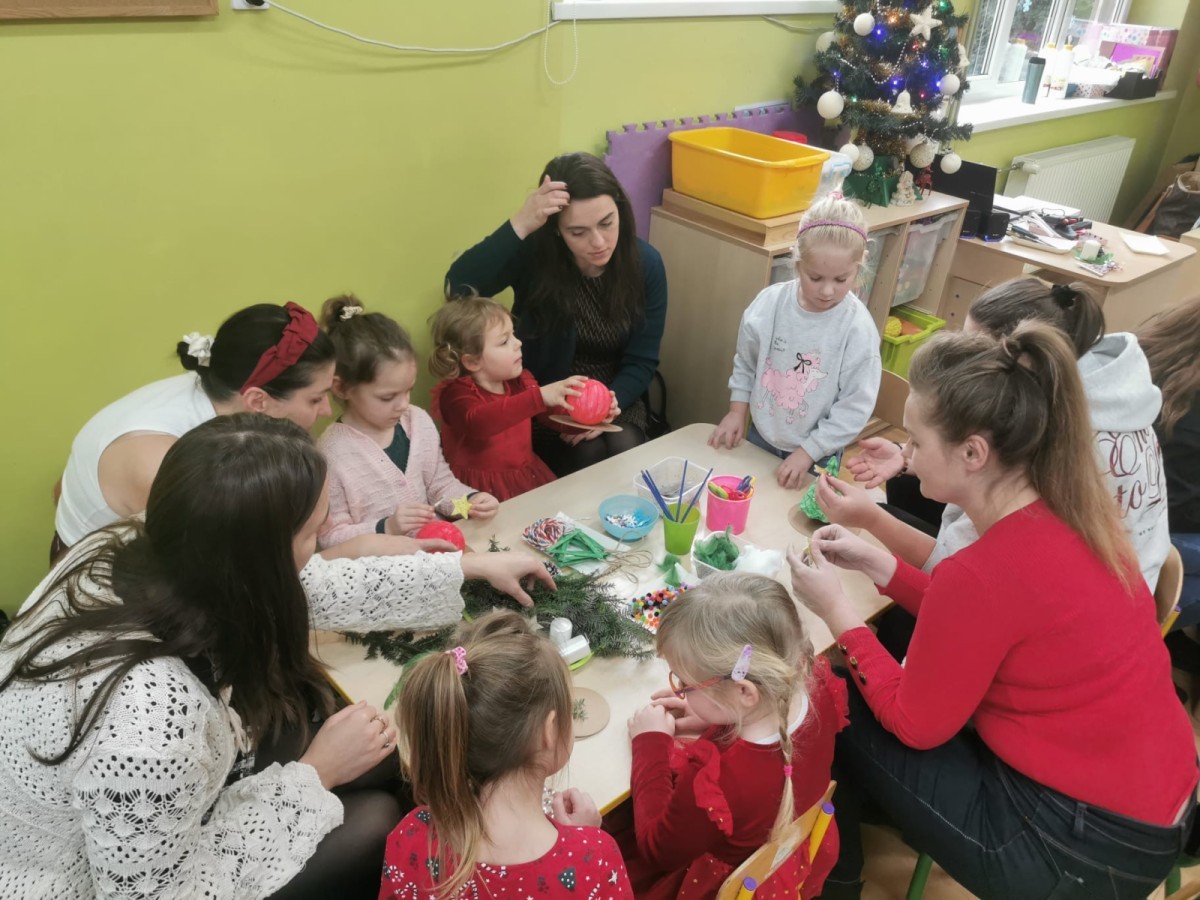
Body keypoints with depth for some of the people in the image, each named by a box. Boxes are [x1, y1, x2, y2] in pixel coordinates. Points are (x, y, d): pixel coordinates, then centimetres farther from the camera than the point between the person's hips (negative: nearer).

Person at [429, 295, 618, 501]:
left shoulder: (520, 381, 7)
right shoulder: (456, 393, -14)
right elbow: (477, 423, -37)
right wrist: (540, 396, -45)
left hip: (530, 478, 6)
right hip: (484, 491, -6)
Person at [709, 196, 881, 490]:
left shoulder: (858, 328, -20)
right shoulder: (769, 302, -12)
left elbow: (855, 407, -16)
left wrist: (807, 452, -17)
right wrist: (737, 411, 0)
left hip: (817, 455, -3)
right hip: (760, 437, 3)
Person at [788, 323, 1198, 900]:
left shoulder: (986, 572, -31)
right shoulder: (1068, 512, -5)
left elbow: (914, 724, -15)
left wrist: (836, 610, -7)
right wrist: (878, 564, 5)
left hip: (1086, 847, -8)